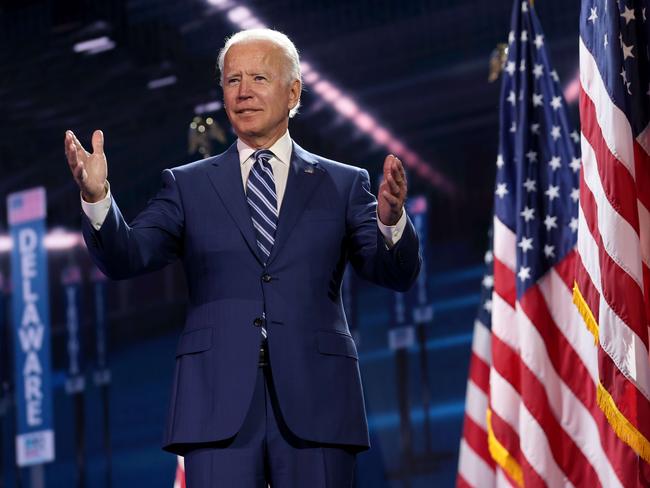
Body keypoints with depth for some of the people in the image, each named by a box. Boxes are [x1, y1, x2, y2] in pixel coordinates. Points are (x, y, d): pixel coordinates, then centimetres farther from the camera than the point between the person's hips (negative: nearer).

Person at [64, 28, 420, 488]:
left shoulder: (343, 184, 11)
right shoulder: (189, 185, 13)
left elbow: (397, 274, 2)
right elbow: (126, 258, 1)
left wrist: (391, 220, -20)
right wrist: (96, 196, -18)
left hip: (314, 403, 0)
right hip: (219, 409, 0)